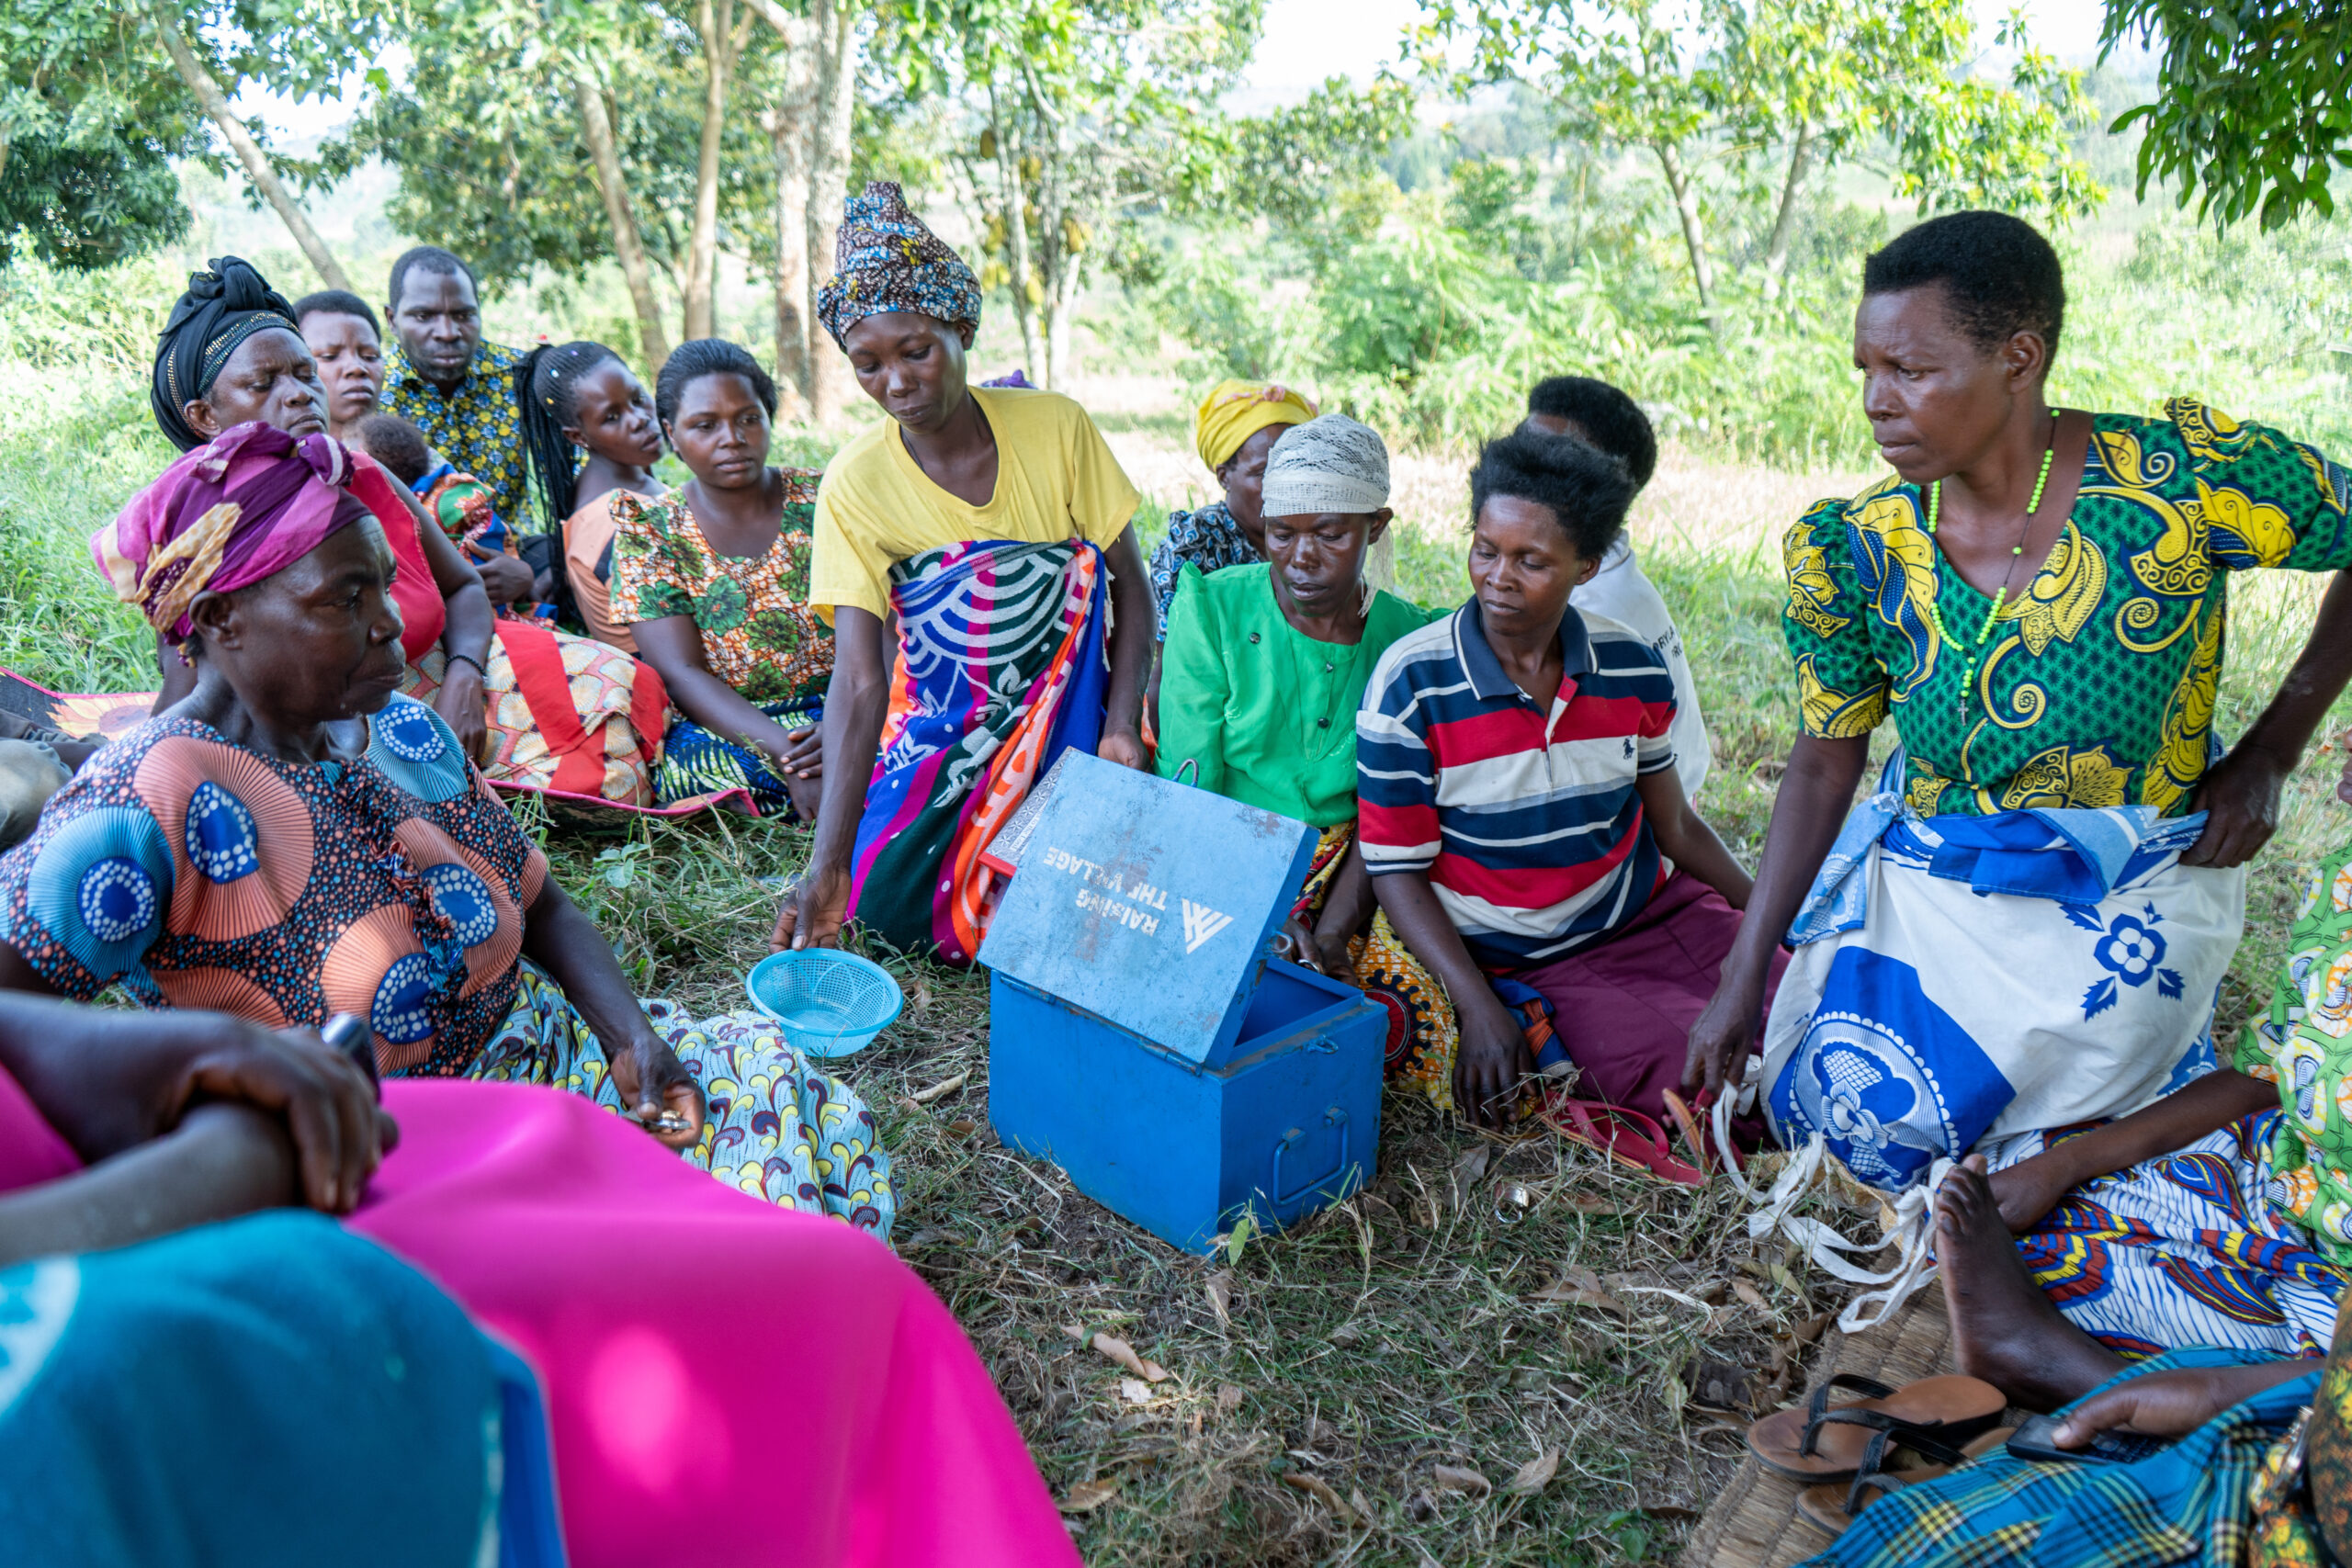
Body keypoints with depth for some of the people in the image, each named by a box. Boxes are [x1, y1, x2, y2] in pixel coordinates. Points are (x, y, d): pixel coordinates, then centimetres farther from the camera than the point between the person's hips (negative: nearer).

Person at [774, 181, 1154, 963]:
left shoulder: (1055, 426, -11)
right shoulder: (854, 485, -14)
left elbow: (1131, 585, -4)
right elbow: (858, 683, -21)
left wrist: (1121, 726, -19)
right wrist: (829, 865, -30)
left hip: (1064, 708, 0)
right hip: (938, 720, 1)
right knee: (885, 898, -18)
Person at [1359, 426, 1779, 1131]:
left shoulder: (1633, 670, -2)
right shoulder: (1410, 685, -14)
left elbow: (1675, 827, 11)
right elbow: (1397, 870, -11)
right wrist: (1479, 1007, -20)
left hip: (1658, 912, 5)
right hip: (1535, 965, -5)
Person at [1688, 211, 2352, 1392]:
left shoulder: (2184, 476, -19)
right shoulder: (1857, 548, -10)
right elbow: (1824, 762, -1)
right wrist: (1745, 978, -3)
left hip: (2124, 905, -4)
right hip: (1920, 887, 4)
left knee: (1878, 1119, -13)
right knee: (1818, 1095, -5)